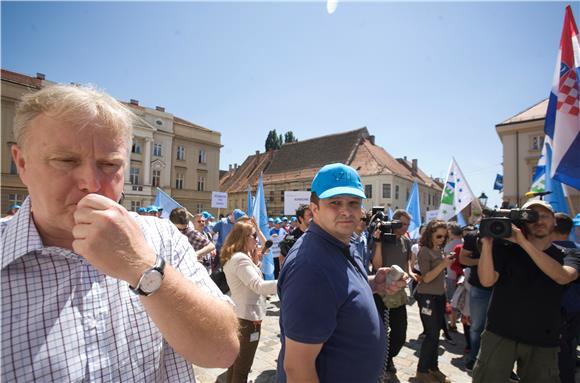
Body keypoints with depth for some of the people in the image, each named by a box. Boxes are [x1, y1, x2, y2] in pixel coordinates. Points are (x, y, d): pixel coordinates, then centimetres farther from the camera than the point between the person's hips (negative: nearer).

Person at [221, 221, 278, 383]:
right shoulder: (240, 258, -23)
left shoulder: (233, 257, 10)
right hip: (248, 317, -10)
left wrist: (253, 255, 10)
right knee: (242, 366, 6)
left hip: (240, 314, 10)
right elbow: (259, 286, -34)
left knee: (236, 361, 23)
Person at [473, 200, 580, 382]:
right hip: (499, 333, -1)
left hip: (542, 341, 2)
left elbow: (563, 277, -21)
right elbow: (487, 281, -16)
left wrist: (524, 243, -28)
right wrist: (487, 243, -26)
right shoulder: (505, 248, -4)